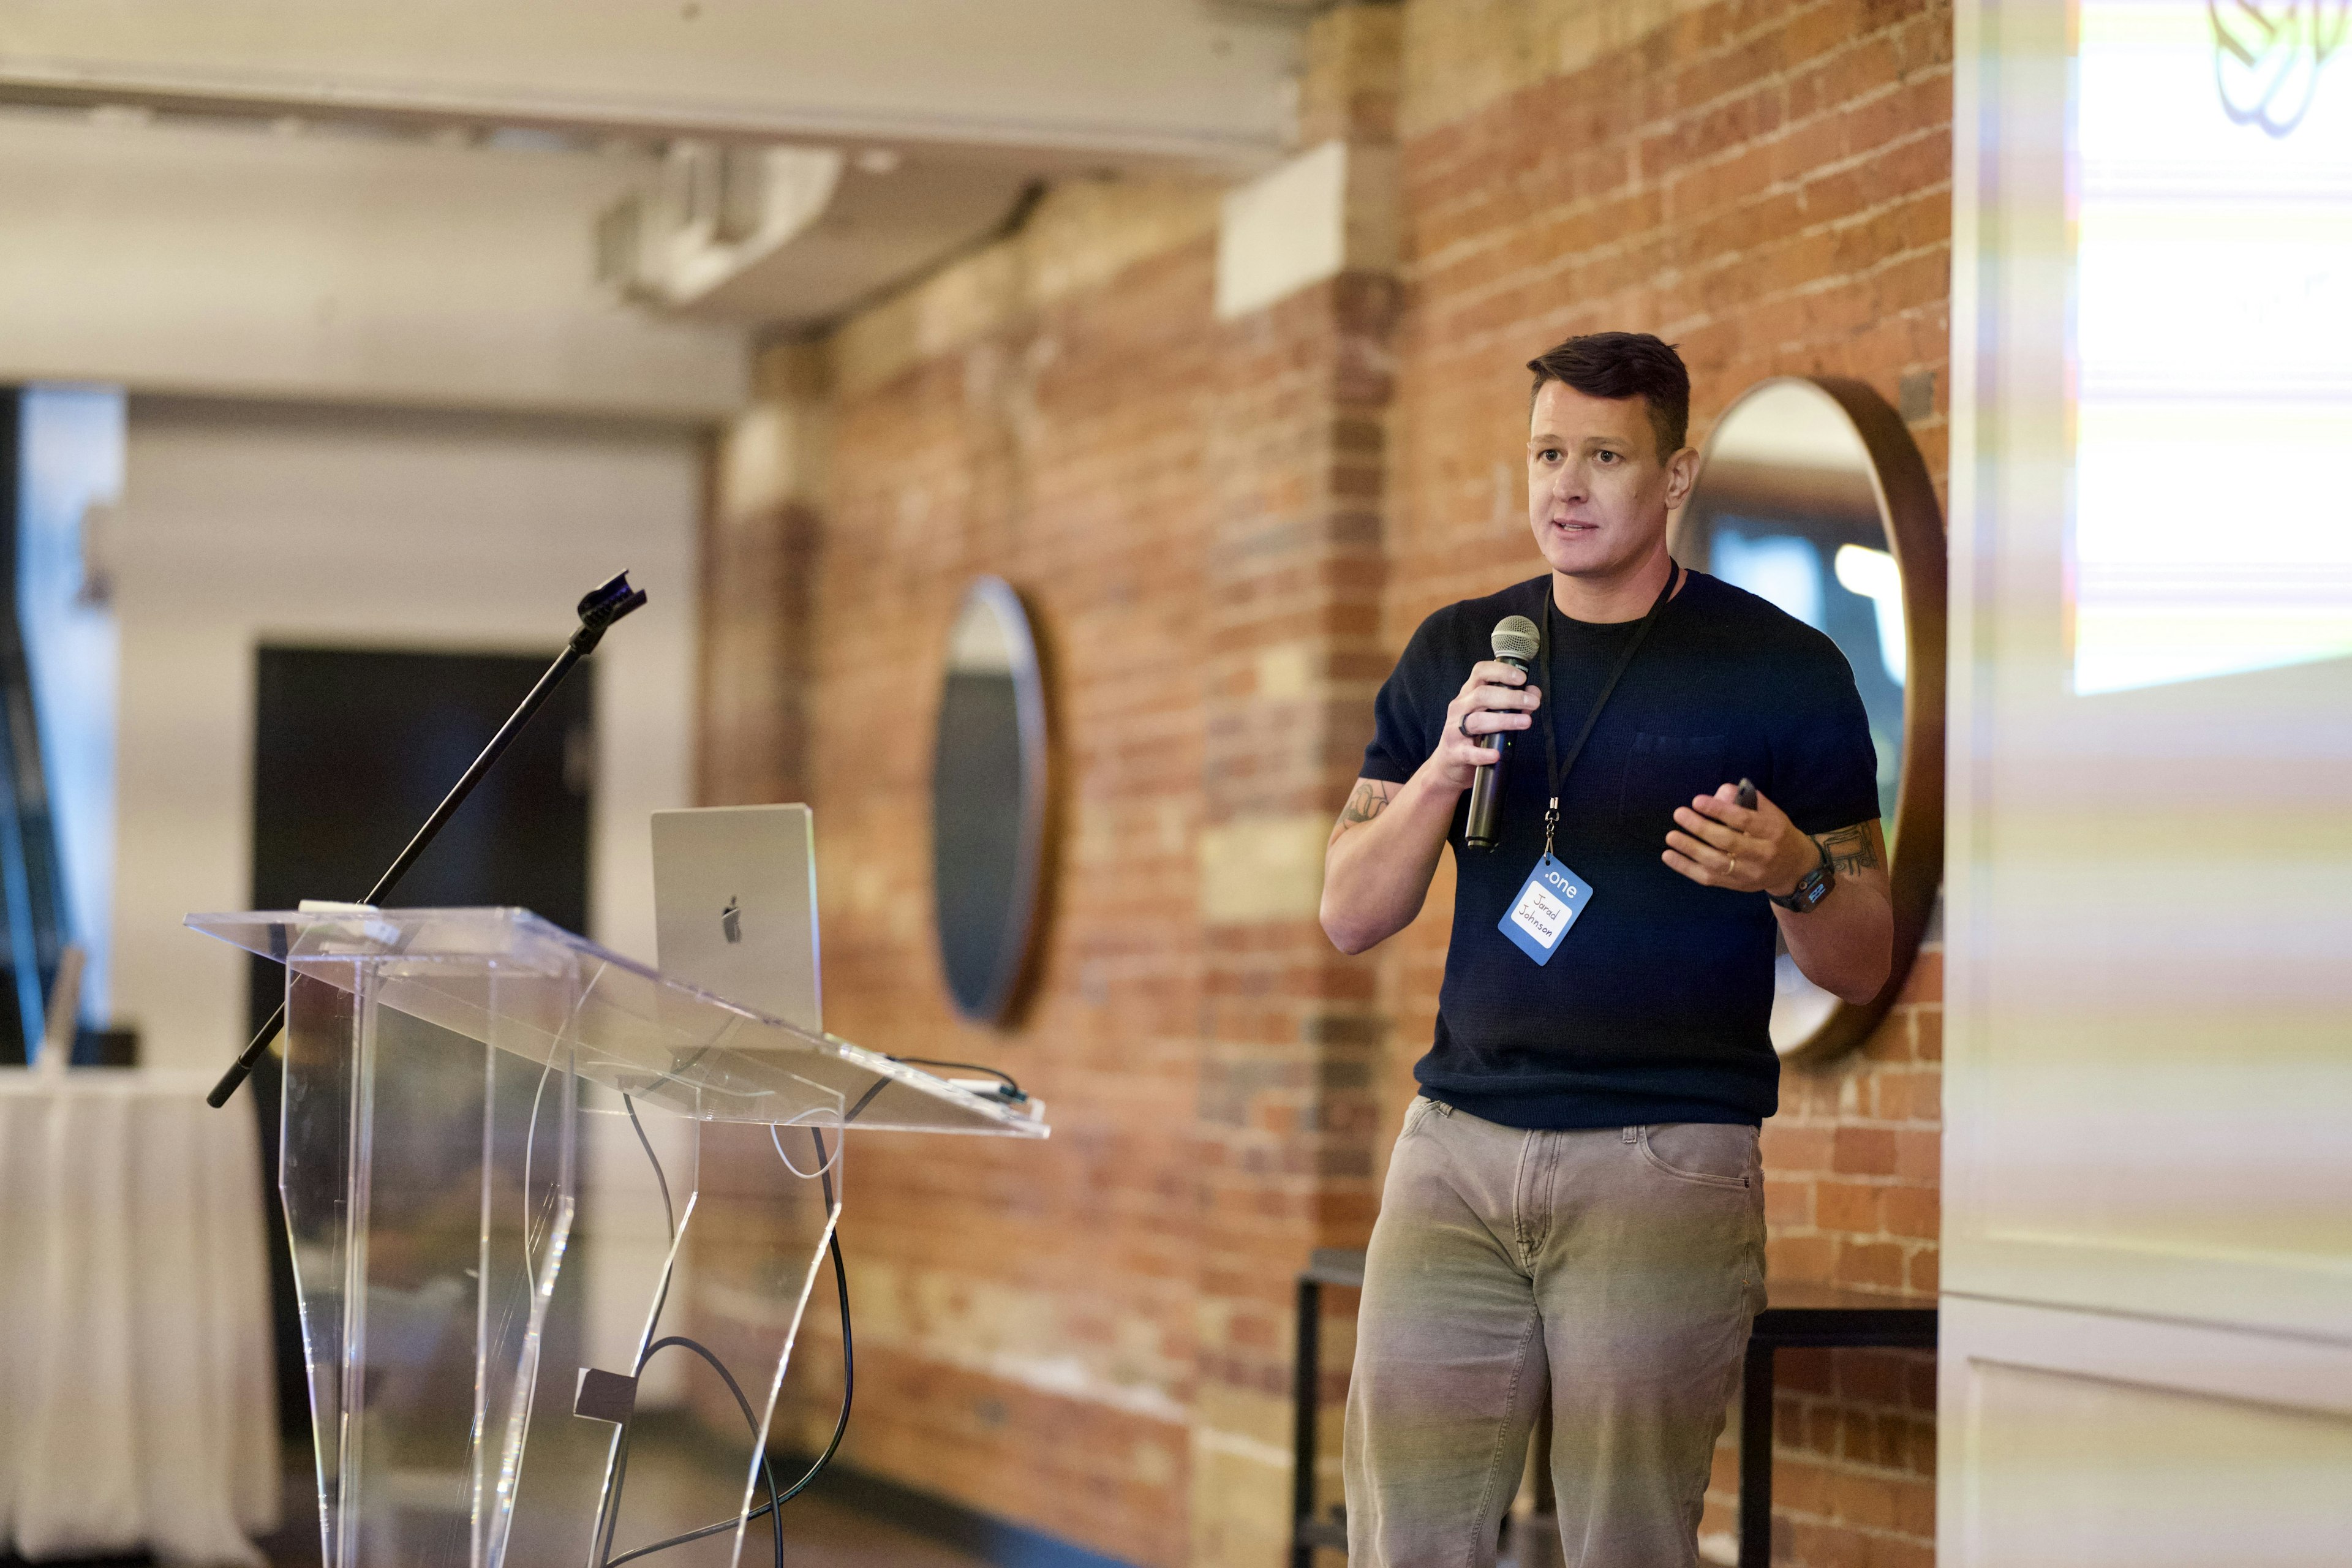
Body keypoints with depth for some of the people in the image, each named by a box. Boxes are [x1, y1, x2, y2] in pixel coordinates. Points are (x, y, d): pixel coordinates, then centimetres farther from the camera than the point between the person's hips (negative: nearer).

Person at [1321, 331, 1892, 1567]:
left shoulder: (1781, 669, 2)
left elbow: (1864, 966, 4)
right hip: (1459, 1142, 3)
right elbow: (1350, 916, 9)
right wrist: (1443, 772, -9)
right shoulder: (1456, 652, 13)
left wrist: (1792, 875, -18)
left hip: (1670, 1157, -3)